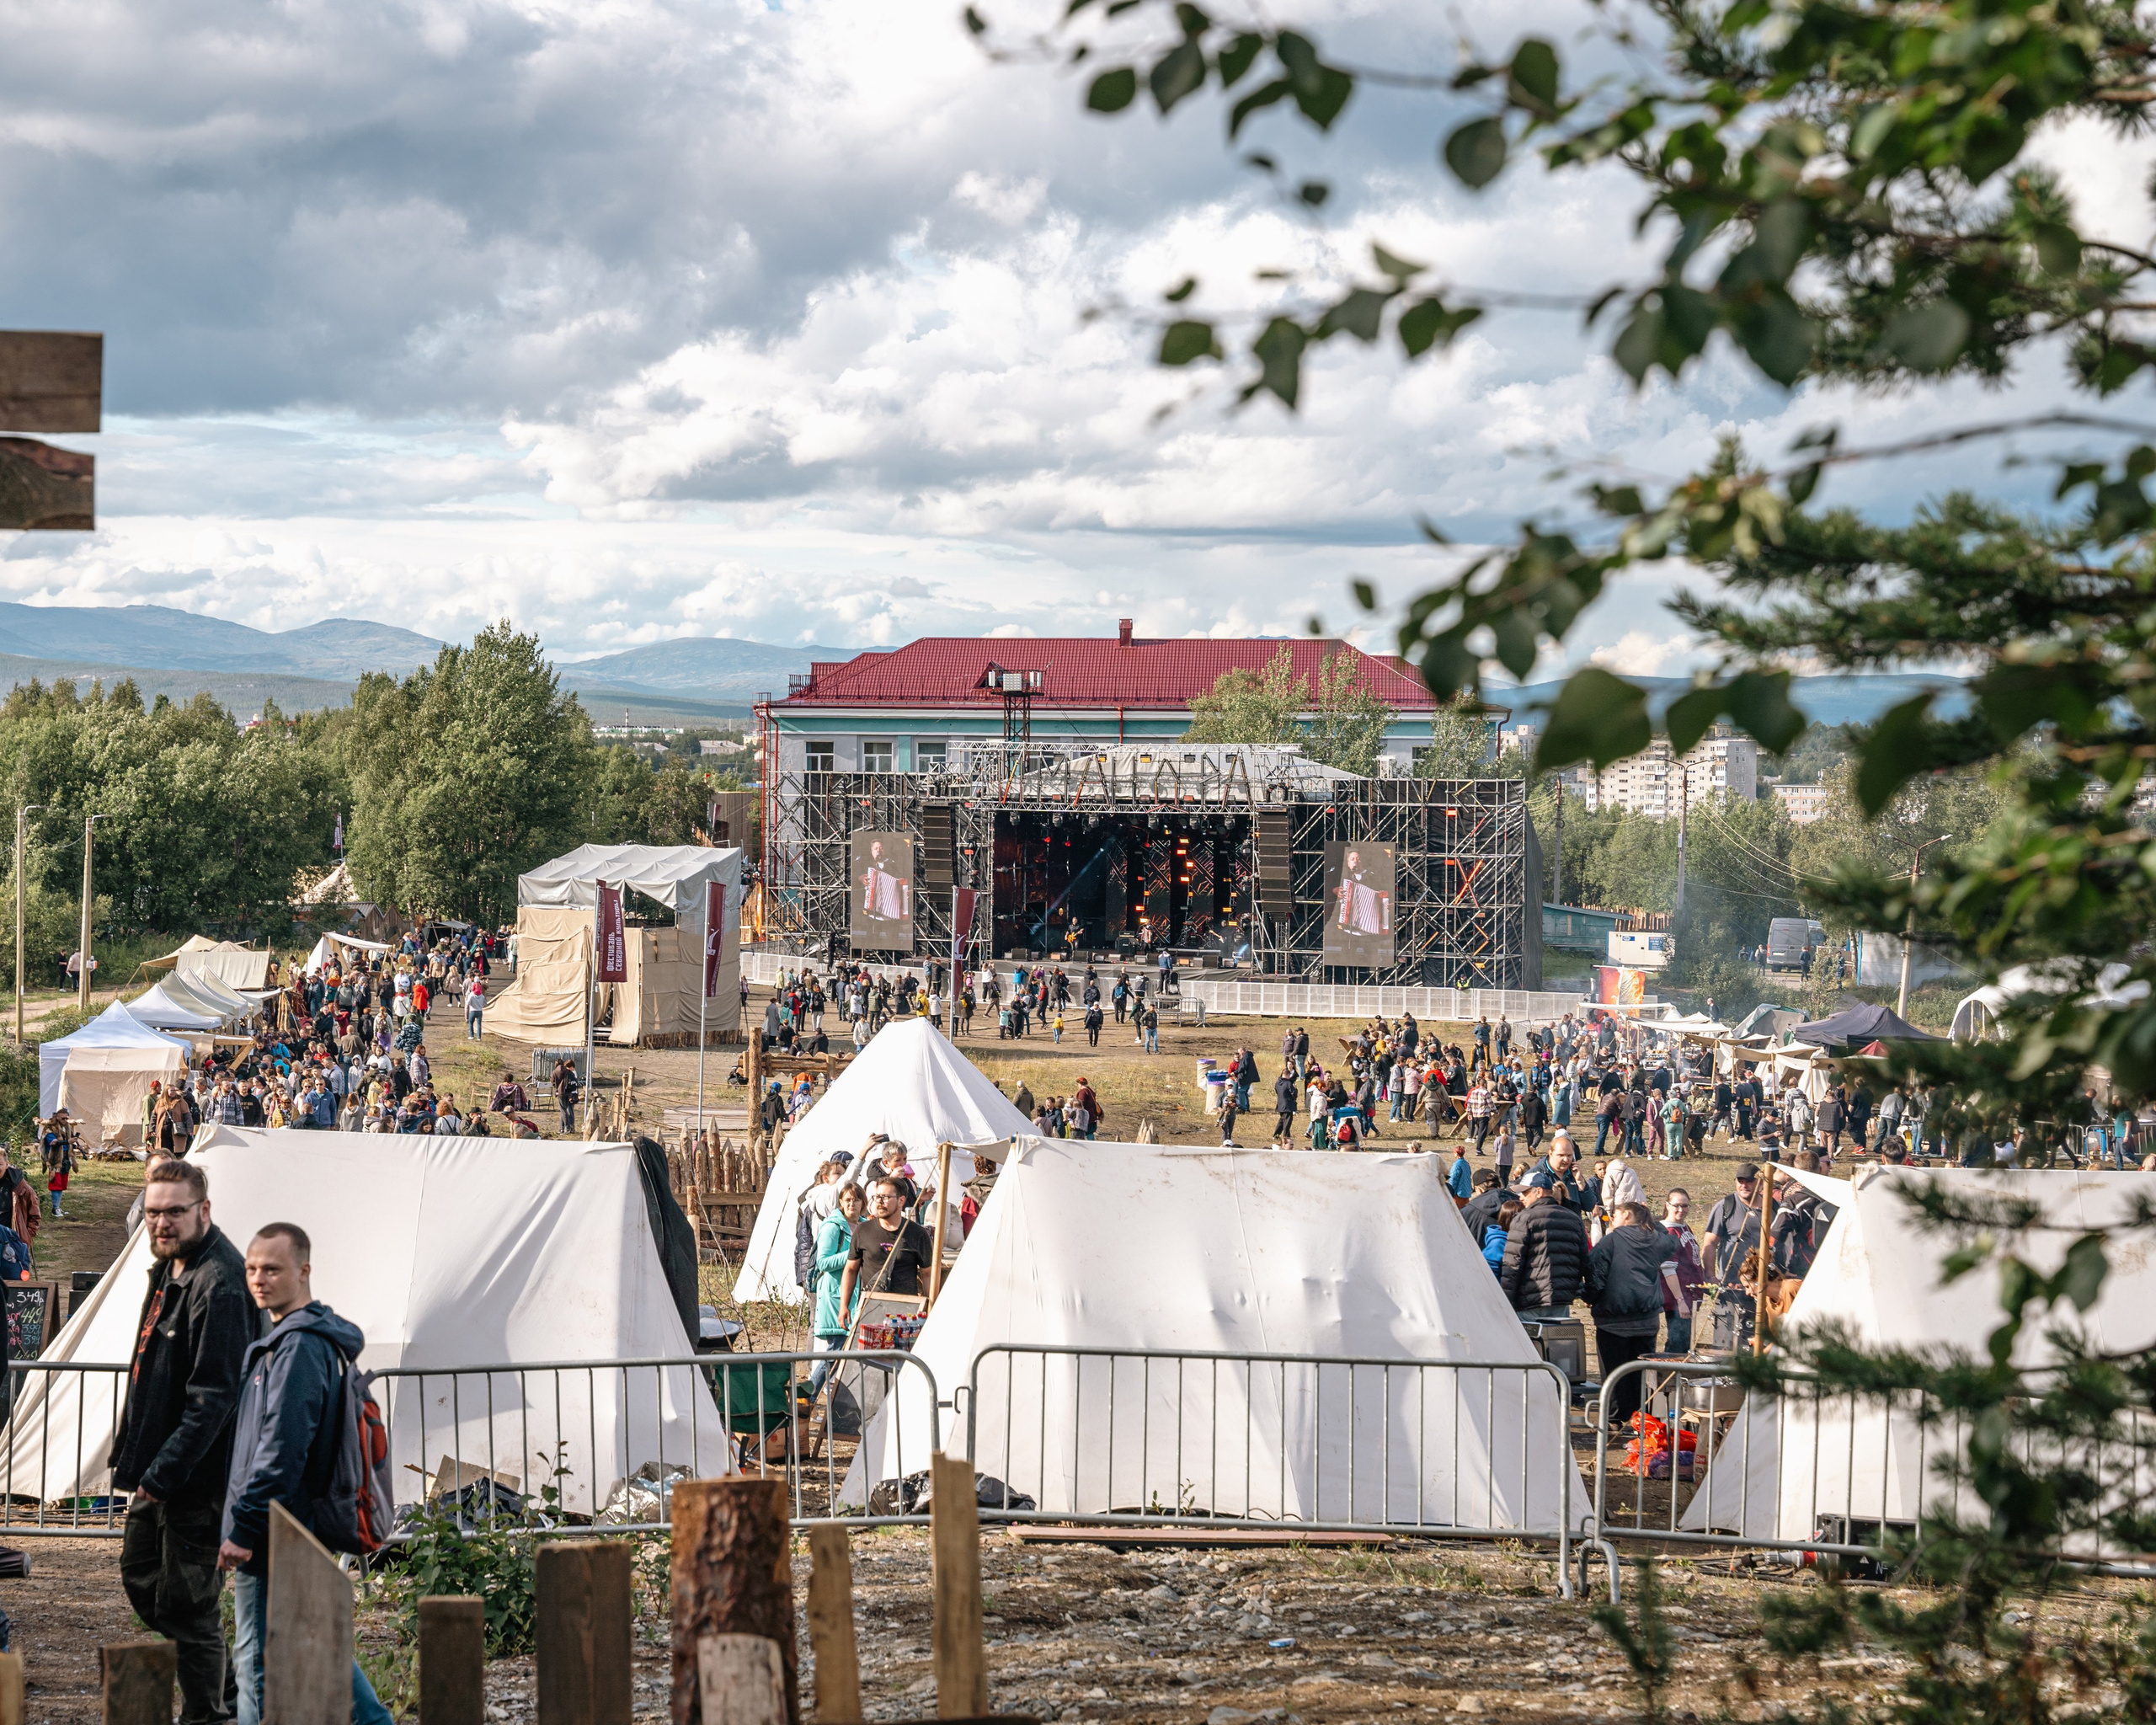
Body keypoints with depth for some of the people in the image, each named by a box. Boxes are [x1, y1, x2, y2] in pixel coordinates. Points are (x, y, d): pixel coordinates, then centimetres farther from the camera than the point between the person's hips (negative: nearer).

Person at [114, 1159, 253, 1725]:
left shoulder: (219, 1285, -21)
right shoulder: (169, 1270, 10)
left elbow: (214, 1397, -25)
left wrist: (163, 1474, -26)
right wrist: (133, 1456, 18)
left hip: (197, 1477, -11)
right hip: (159, 1472, 11)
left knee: (185, 1603, -3)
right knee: (140, 1578, 21)